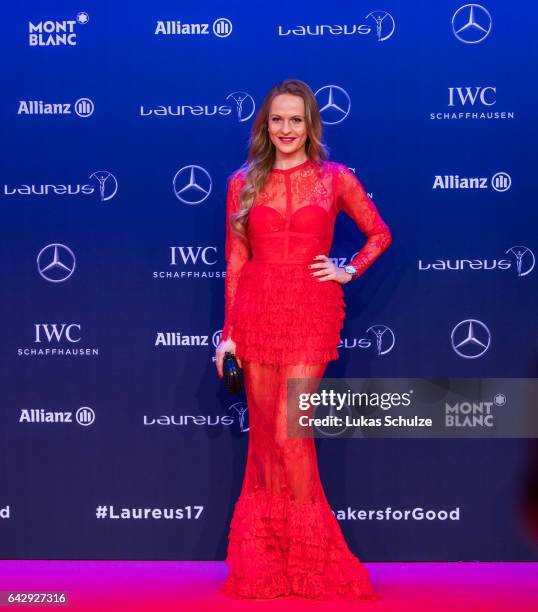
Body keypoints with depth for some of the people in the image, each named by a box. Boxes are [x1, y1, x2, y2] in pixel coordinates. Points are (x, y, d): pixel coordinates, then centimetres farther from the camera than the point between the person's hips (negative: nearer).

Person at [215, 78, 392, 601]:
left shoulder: (336, 179, 3)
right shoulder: (243, 183, 7)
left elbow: (379, 234, 15)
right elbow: (235, 263, 8)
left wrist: (348, 271, -1)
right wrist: (228, 334, 4)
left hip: (311, 313, -2)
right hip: (255, 312, 2)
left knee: (290, 434, -9)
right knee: (265, 433, 7)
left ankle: (311, 556, 7)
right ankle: (270, 558, 17)